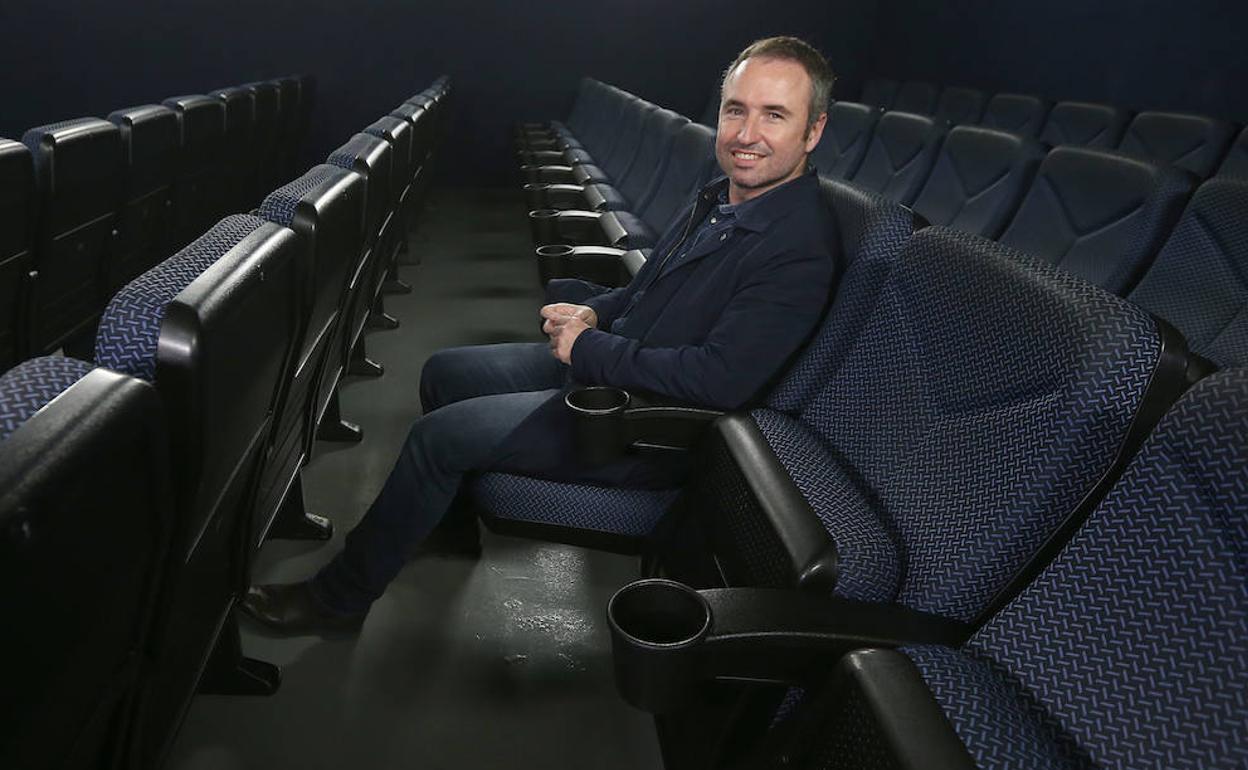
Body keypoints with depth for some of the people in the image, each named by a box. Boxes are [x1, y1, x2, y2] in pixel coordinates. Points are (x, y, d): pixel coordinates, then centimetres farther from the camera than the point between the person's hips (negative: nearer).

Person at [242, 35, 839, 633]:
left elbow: (720, 380, -32)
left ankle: (340, 598, 10)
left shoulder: (797, 252, -24)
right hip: (599, 368, 9)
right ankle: (451, 519, 37)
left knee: (439, 435, -12)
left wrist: (588, 348, -22)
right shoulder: (721, 198, 5)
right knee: (445, 371, 15)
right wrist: (594, 313, 0)